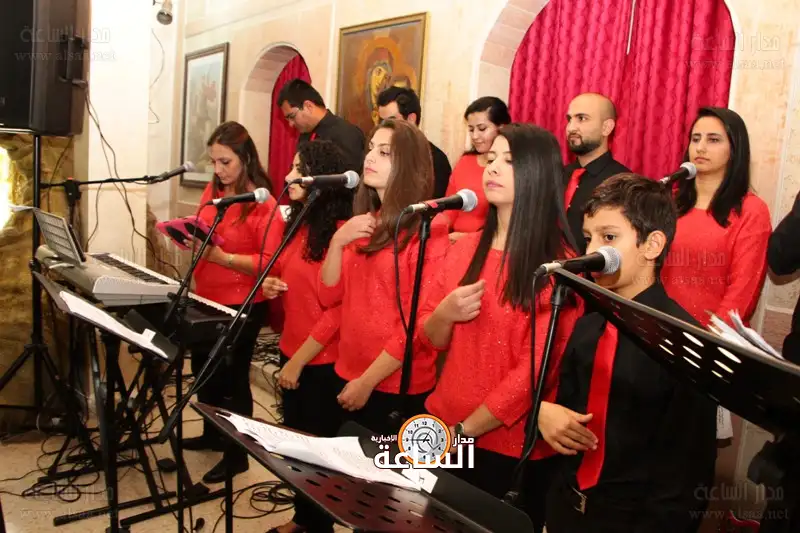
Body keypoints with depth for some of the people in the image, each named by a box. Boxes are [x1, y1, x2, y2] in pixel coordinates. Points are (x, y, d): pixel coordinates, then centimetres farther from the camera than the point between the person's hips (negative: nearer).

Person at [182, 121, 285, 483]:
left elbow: (270, 262, -20)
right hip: (206, 300, 8)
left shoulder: (263, 204, -16)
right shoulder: (212, 191, 5)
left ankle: (237, 454, 22)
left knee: (232, 377, 4)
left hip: (241, 307, -7)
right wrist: (192, 240, -2)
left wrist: (222, 257, -28)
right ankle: (211, 435, 42)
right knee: (204, 370, 20)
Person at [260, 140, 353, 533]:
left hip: (323, 361, -8)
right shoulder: (299, 223, 8)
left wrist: (299, 361, -15)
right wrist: (271, 285, -1)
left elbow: (338, 308, -20)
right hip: (292, 351, 8)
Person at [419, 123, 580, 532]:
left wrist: (464, 431, -14)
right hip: (443, 426, 5)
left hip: (512, 445, -5)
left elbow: (535, 370, -16)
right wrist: (445, 313, -14)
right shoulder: (464, 248, 3)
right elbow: (430, 338, 8)